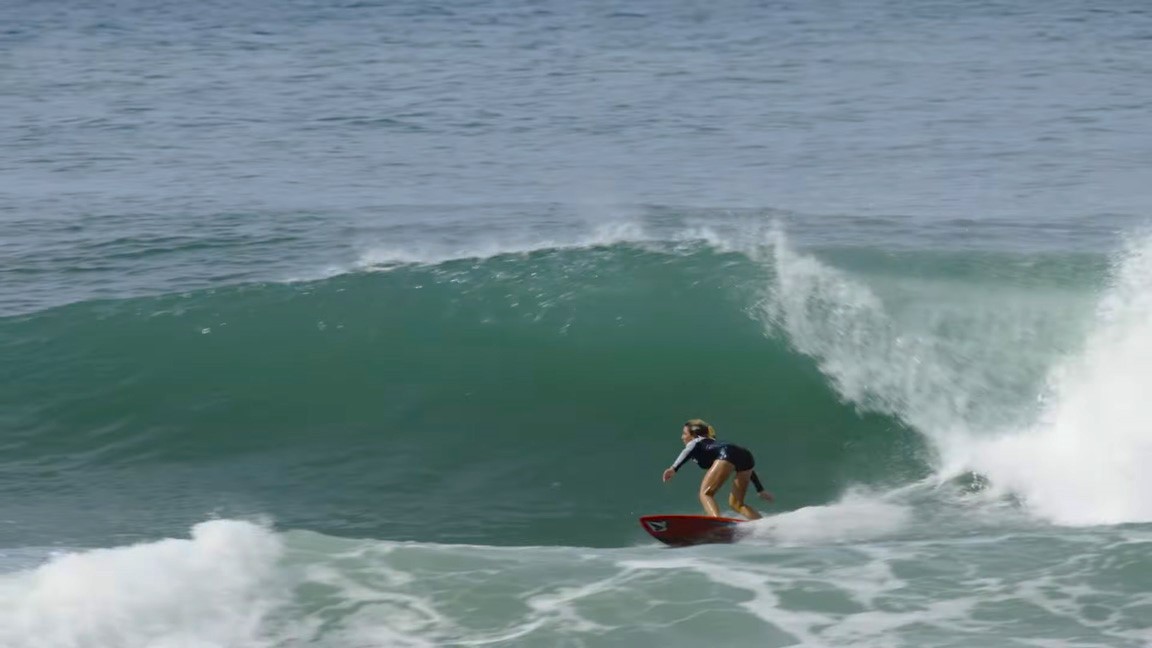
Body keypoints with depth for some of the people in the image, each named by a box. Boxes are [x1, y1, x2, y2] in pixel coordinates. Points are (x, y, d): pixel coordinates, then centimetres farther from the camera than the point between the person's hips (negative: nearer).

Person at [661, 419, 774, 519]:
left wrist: (673, 468, -18)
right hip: (747, 456, 7)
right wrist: (760, 490, 40)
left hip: (727, 454, -7)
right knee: (736, 503, 15)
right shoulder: (716, 442, 41)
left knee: (705, 494, -8)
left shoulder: (695, 442, 25)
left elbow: (688, 452, -2)